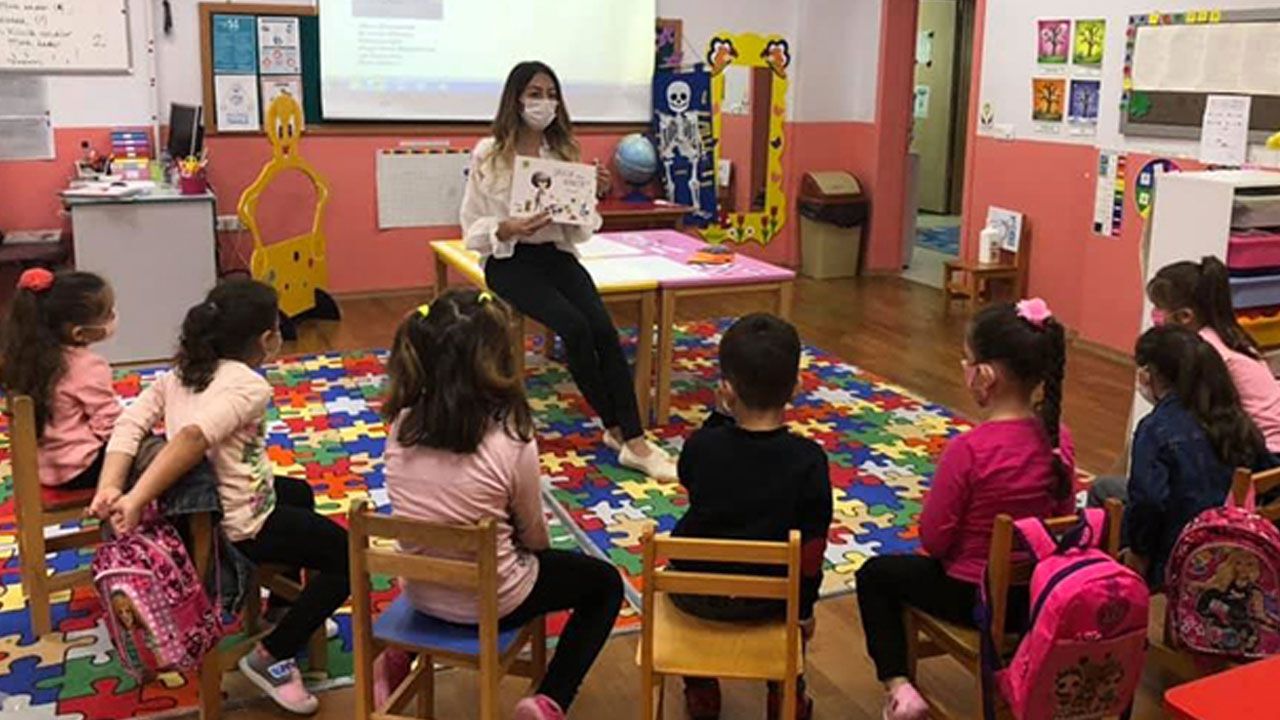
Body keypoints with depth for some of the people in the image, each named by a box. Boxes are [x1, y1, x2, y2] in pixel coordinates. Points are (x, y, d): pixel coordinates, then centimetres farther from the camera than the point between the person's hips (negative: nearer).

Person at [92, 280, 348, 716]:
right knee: (349, 557, 5)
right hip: (244, 524, -9)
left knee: (300, 493, 34)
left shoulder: (180, 373, 5)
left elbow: (131, 424, -7)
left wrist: (109, 490, -16)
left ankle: (286, 608, 45)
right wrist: (136, 501, -33)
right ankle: (272, 657, 6)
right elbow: (194, 437, -35)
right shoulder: (250, 387, -20)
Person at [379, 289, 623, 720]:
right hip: (490, 602, -5)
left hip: (420, 593, 5)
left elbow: (432, 513, 3)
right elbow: (534, 535, -10)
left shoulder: (402, 426, -12)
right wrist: (538, 554, 15)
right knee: (605, 583, 19)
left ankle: (401, 657, 23)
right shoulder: (511, 440, -25)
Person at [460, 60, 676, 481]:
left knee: (603, 328, -23)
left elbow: (580, 232, 6)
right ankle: (616, 429, -8)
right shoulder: (488, 154, -4)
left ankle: (633, 440, -21)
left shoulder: (566, 152, 7)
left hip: (557, 256, 4)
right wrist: (507, 229, -23)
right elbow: (472, 228, -4)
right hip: (509, 261, -3)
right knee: (575, 327, -27)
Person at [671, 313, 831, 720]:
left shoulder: (700, 446, -18)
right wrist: (806, 608, 4)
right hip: (768, 602, 0)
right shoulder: (808, 460, -19)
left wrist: (723, 415, 1)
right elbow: (812, 549, -12)